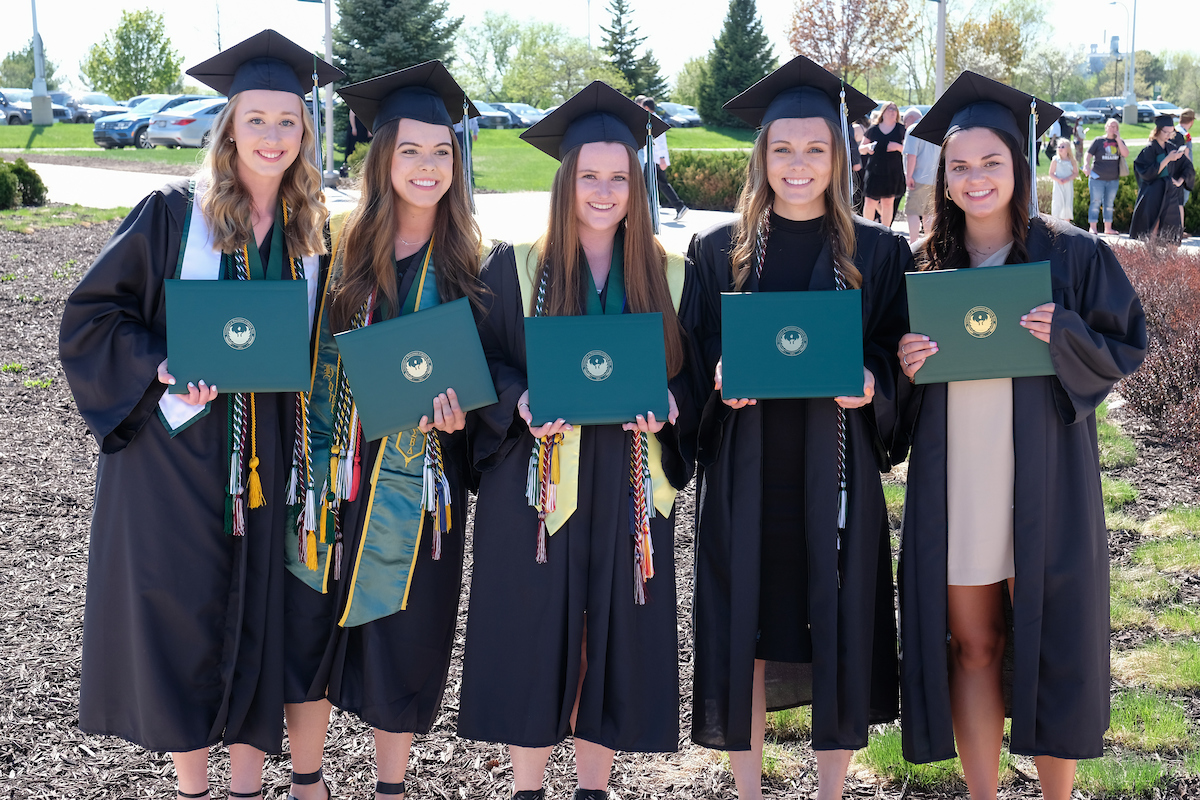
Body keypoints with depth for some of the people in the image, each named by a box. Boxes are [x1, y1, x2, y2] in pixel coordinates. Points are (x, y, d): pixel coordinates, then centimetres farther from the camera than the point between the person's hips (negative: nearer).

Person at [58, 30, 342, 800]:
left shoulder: (312, 232, 6)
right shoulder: (172, 215, -5)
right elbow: (90, 315, -4)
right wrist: (161, 370, -20)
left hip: (267, 463, 3)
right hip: (177, 449, -3)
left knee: (259, 613, 8)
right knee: (180, 611, 2)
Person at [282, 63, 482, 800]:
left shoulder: (472, 264, -2)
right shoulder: (341, 248, 0)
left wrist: (462, 410, -19)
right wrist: (309, 461, -3)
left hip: (416, 484, -1)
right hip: (331, 473, 1)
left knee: (405, 637, 9)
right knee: (311, 626, 8)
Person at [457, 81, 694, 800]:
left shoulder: (669, 276, 6)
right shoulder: (517, 268, 2)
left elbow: (694, 370, 8)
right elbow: (481, 362, 1)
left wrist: (671, 403, -13)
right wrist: (520, 400, -18)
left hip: (630, 487, 2)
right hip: (538, 481, -1)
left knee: (615, 635, 6)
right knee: (533, 632, 2)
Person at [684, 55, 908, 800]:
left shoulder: (878, 253, 3)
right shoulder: (718, 251, 5)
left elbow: (903, 356, 4)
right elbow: (690, 358, 6)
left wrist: (872, 385, -16)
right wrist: (719, 380, -14)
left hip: (835, 475, 0)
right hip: (744, 476, 1)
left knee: (838, 634, 5)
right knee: (744, 633, 6)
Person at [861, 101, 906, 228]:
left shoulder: (901, 130, 7)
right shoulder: (873, 129, 7)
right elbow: (861, 149, 11)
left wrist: (898, 147, -15)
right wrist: (868, 147, -11)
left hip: (893, 172, 0)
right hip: (874, 171, 0)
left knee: (887, 202, 1)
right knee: (871, 202, -6)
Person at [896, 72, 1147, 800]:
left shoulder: (1073, 255, -1)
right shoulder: (927, 265, 7)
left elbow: (1126, 349, 1)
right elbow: (902, 371, 13)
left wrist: (1063, 335, -18)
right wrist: (905, 362, -10)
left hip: (1043, 480, -2)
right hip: (953, 484, 2)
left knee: (1050, 641, 4)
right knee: (971, 646, 7)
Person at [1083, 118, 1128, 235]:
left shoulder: (1120, 142, 9)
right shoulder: (1099, 140, 1)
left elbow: (1126, 154, -6)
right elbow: (1089, 154, -2)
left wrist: (1118, 139, -9)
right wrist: (1086, 165, -20)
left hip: (1113, 179, 3)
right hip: (1097, 178, -3)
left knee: (1109, 204, 8)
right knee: (1096, 202, -4)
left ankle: (1108, 228, 13)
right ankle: (1092, 227, -1)